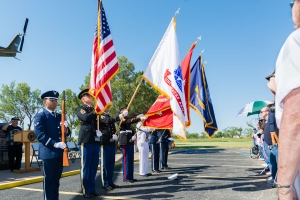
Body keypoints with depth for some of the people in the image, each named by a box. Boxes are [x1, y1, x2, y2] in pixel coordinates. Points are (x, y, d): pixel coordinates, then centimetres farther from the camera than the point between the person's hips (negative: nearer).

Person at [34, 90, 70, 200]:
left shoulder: (60, 116, 16)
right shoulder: (40, 116, -3)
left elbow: (67, 133, 16)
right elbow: (40, 134, -14)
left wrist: (65, 127, -7)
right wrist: (55, 144, -23)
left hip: (60, 152, 6)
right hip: (48, 152, -6)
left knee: (56, 178, 13)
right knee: (49, 179, 2)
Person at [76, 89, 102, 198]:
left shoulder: (94, 110, 21)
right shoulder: (80, 109, 3)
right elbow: (86, 118, -19)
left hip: (96, 140, 6)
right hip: (86, 140, -6)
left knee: (94, 166, 10)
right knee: (86, 166, -1)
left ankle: (92, 189, 19)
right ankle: (86, 190, 9)